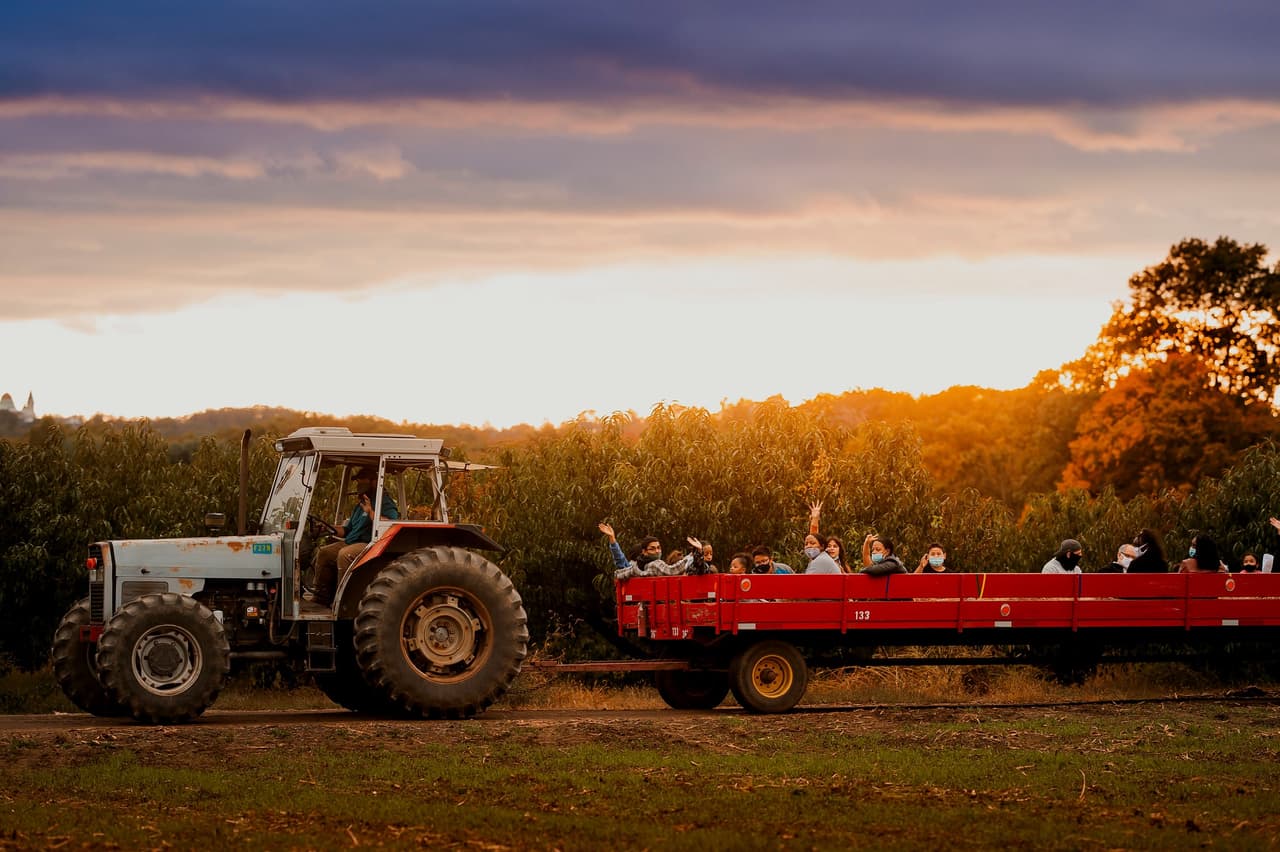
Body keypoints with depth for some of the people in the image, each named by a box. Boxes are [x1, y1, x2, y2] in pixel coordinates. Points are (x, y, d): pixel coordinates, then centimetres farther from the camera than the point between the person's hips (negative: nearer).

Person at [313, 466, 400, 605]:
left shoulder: (384, 501, -6)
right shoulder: (359, 504, 24)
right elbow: (347, 530, 26)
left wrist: (371, 513, -29)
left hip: (369, 544, -10)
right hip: (351, 543, 10)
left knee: (344, 554, -33)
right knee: (323, 553, 3)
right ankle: (321, 597, 2)